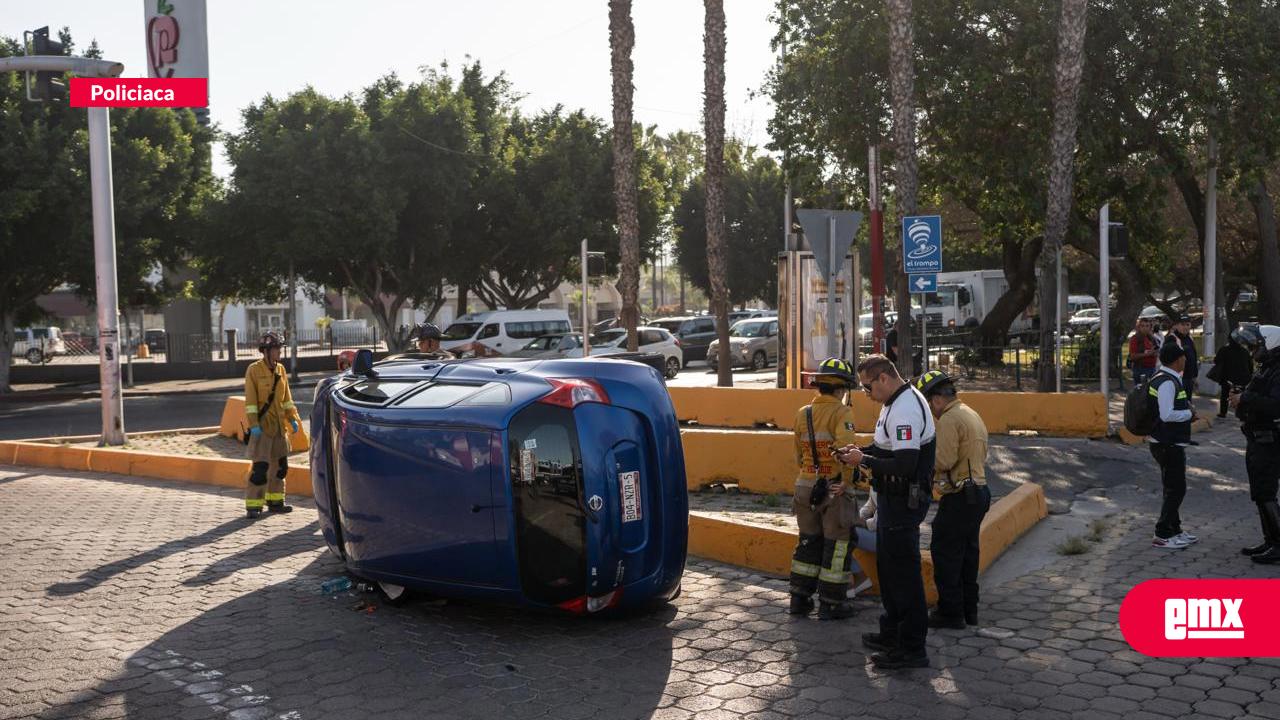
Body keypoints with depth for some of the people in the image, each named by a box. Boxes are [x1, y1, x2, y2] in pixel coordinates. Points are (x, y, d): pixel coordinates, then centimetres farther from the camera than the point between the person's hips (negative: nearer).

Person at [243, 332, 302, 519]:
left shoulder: (280, 370, 9)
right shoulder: (254, 370, -9)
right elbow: (250, 400, -12)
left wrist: (293, 418, 9)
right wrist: (253, 424, -18)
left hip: (279, 425, 7)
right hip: (262, 425, -7)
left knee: (280, 464, 11)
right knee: (260, 466, -9)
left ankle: (275, 501, 22)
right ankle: (253, 505, -2)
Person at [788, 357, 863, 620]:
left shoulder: (802, 414, 6)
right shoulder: (842, 413, -14)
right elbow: (845, 448, -28)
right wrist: (847, 481, -18)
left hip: (805, 488, 6)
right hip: (834, 490, -6)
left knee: (808, 543, 18)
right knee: (836, 547, 6)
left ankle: (799, 599, 23)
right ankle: (831, 604, 12)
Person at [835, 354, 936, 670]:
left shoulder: (905, 410, -23)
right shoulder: (896, 403, 11)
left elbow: (904, 465, -29)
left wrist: (864, 461, -18)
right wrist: (862, 450, 7)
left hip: (903, 502, -11)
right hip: (893, 499, 11)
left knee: (903, 573, -4)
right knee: (888, 567, 20)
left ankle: (912, 649, 4)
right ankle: (892, 633, 33)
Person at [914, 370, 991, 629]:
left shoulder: (949, 419, -15)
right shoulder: (972, 415, 16)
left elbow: (943, 461, -22)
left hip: (960, 498, -10)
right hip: (979, 492, 10)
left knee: (946, 554, -2)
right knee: (968, 552, 16)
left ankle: (950, 613, 2)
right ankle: (969, 610, 22)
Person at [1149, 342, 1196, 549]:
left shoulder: (1169, 378, 12)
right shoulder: (1167, 382, -22)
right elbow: (1167, 415, -28)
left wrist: (1187, 408, 9)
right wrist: (1189, 414, -13)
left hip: (1171, 442, 11)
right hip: (1168, 444, -11)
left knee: (1173, 488, 19)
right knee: (1175, 489, -5)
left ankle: (1174, 530, 30)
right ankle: (1162, 536, 0)